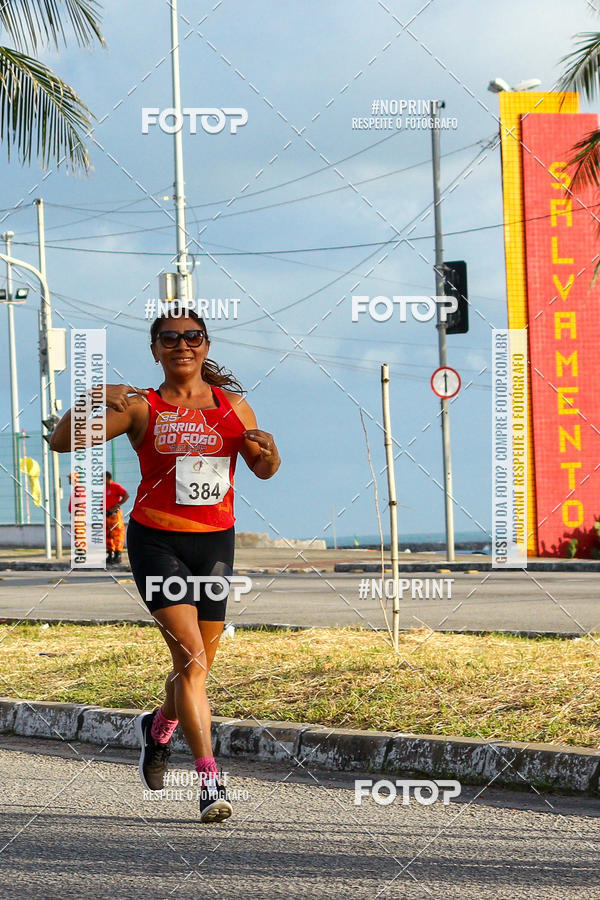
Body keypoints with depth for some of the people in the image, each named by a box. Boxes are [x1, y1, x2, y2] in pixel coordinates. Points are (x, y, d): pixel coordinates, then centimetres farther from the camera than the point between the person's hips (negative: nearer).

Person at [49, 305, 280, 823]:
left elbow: (264, 470, 17)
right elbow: (62, 442, -6)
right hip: (156, 541, -4)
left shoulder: (233, 406, 6)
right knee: (190, 658, -18)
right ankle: (210, 779, -19)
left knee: (198, 668, 12)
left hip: (215, 543, 4)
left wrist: (268, 450, -6)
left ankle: (159, 727, 45)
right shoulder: (141, 408, -2)